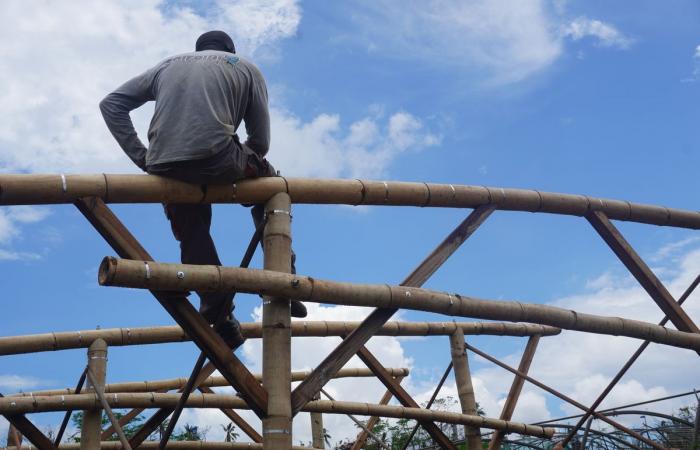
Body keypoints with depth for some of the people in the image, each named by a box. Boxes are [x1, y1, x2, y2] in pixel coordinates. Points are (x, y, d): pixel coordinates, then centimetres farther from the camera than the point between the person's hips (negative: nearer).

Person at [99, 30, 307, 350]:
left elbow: (111, 104, 20)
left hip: (164, 169, 3)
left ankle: (219, 316, 15)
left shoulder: (168, 65, 29)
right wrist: (247, 166, 31)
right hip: (217, 160, -2)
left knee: (192, 238, 25)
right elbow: (260, 142, 14)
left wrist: (142, 157, 14)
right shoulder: (246, 68, 22)